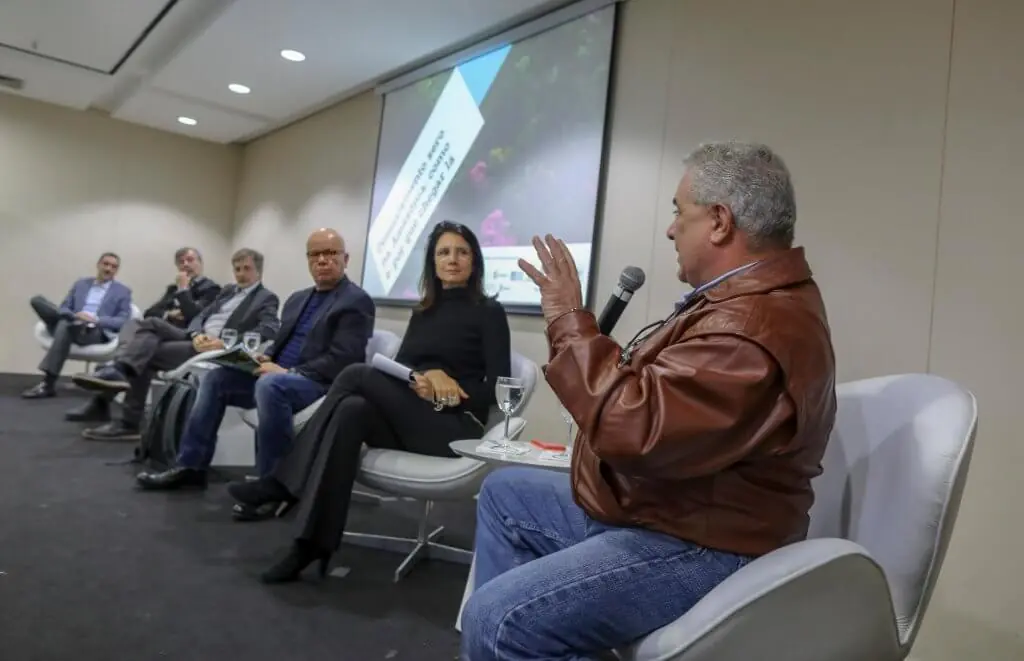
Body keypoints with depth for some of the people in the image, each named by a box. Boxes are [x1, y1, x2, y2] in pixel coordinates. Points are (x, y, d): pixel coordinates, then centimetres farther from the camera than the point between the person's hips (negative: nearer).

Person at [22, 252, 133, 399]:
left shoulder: (123, 292, 11)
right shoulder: (80, 284, 22)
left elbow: (123, 321, 1)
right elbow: (63, 309, 16)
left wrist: (96, 320, -15)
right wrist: (74, 316, -9)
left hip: (98, 333, -4)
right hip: (71, 326, 4)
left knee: (65, 326, -38)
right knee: (37, 300, -13)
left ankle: (48, 383, -38)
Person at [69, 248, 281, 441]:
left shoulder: (267, 299, 3)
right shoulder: (228, 290, 25)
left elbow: (269, 331, -15)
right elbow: (200, 316, 17)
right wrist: (196, 334, -9)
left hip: (215, 349, -7)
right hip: (196, 339, 7)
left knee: (147, 354, -20)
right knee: (150, 323, -18)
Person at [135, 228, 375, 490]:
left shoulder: (356, 302, -8)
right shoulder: (298, 298, 19)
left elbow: (342, 361, -17)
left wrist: (289, 372, -21)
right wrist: (266, 358, 0)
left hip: (320, 383, -8)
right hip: (277, 374, 9)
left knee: (269, 385, -36)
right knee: (216, 377, -1)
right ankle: (191, 466, 4)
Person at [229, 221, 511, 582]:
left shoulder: (489, 312, 1)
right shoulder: (423, 312, 18)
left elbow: (499, 388, -6)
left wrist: (448, 395, -20)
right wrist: (425, 378, -14)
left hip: (456, 425, -5)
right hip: (409, 420, 5)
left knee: (358, 375, -22)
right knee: (351, 411, -27)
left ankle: (282, 483, -17)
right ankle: (313, 543, -30)